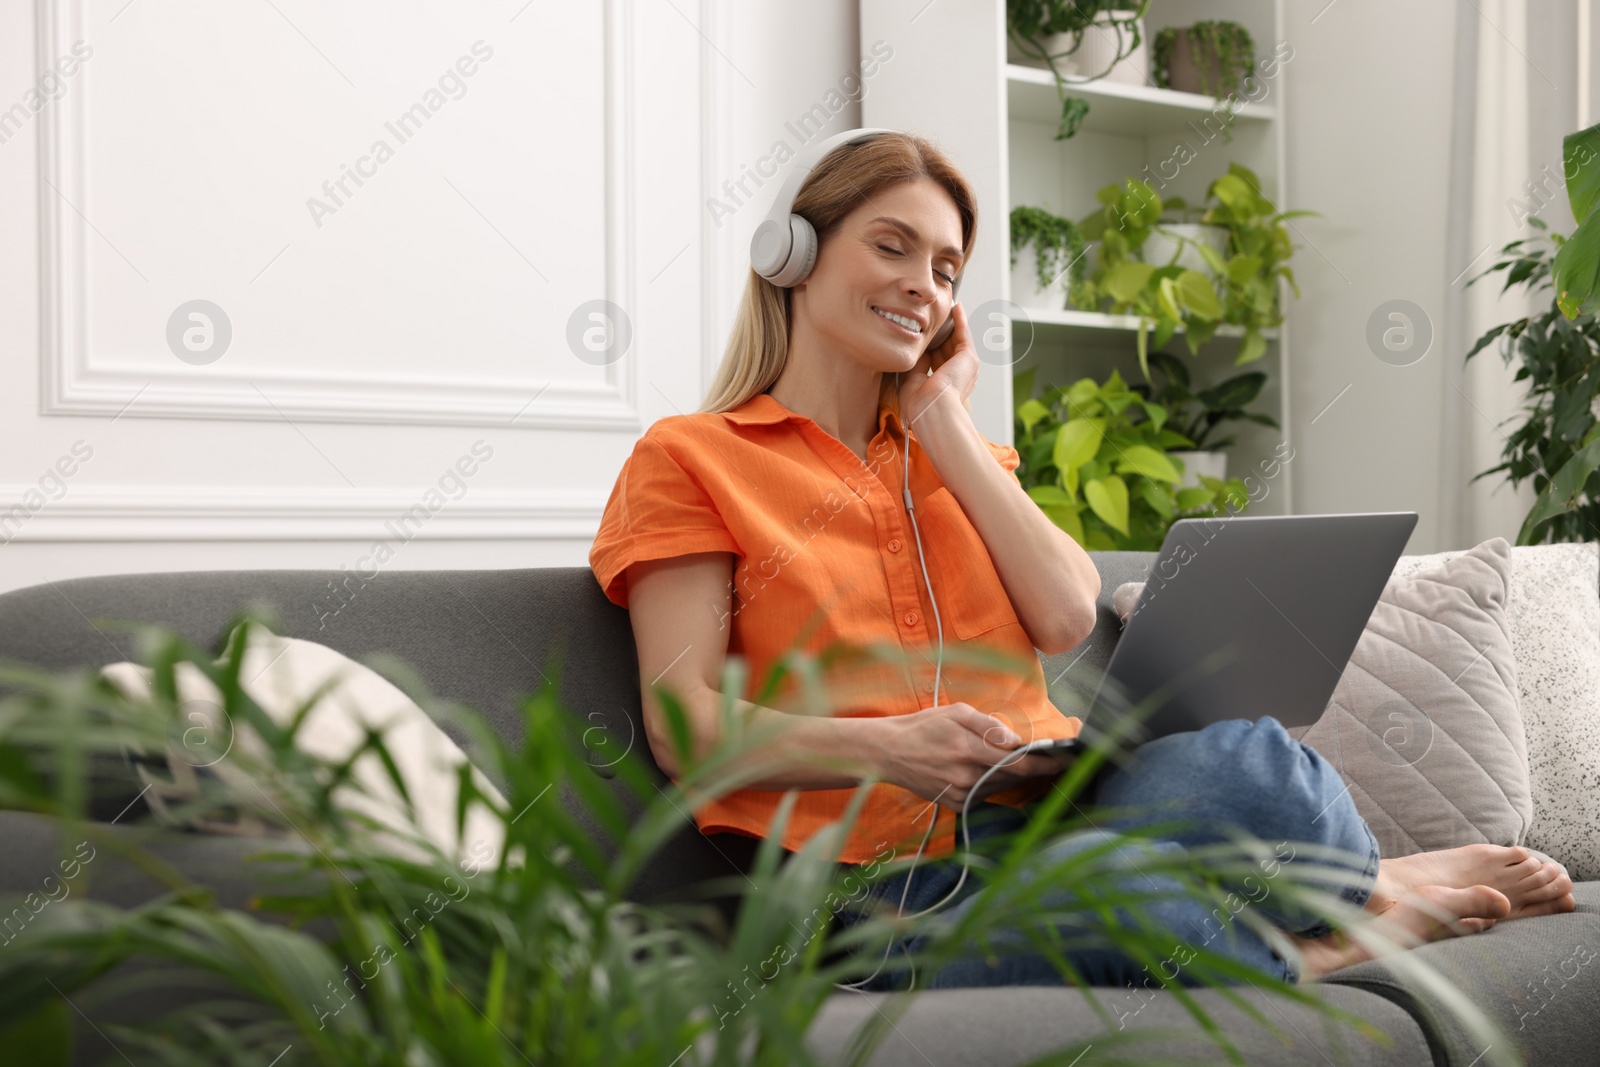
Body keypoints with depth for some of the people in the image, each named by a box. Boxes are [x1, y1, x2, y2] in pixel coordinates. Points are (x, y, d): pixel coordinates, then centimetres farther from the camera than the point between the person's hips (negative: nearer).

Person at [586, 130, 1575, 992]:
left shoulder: (957, 448, 25)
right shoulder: (690, 460, 8)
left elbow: (1066, 620, 5)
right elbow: (685, 725, -4)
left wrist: (943, 418, 10)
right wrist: (887, 746, -21)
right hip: (890, 870, -3)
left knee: (1239, 761, -34)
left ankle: (1360, 883, -6)